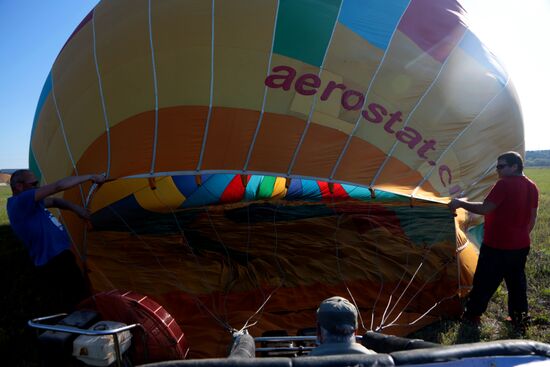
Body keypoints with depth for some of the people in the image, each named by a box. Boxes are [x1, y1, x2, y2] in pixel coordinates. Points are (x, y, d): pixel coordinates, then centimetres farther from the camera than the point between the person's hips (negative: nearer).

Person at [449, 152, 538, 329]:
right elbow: (533, 217, 14)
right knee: (517, 281, 17)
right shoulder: (532, 187, 8)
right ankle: (519, 318, 25)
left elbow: (484, 209, -22)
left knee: (484, 281, 4)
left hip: (496, 245, -7)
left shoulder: (504, 184, -18)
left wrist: (461, 203, -14)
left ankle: (472, 315, 16)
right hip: (521, 245, 8)